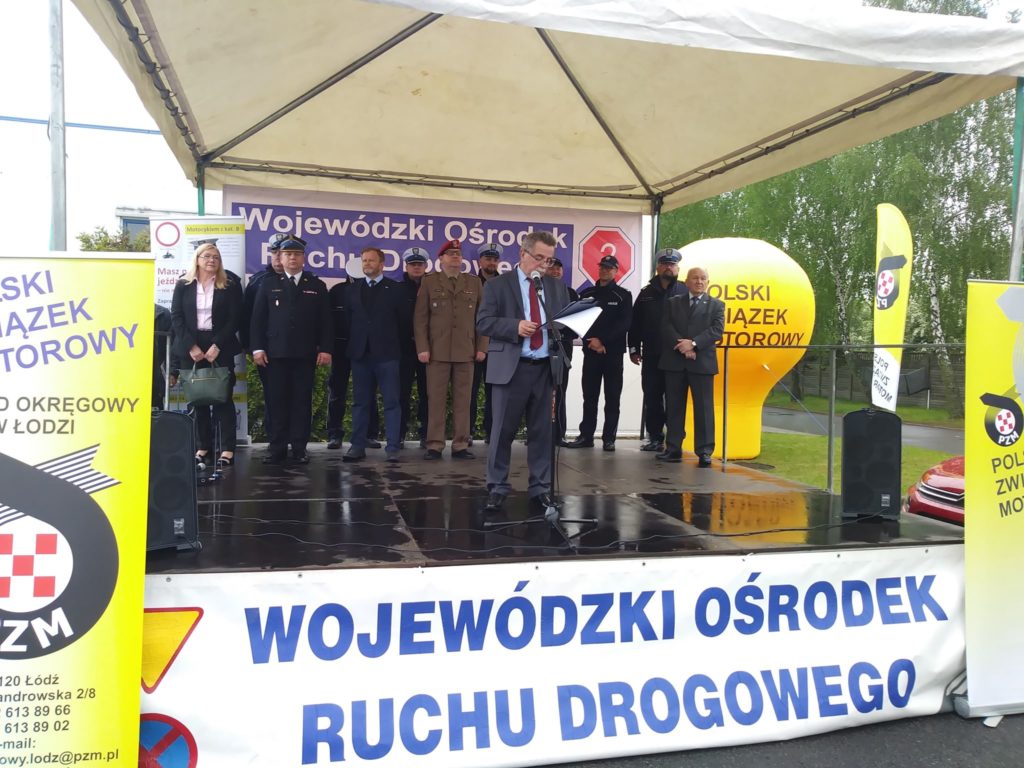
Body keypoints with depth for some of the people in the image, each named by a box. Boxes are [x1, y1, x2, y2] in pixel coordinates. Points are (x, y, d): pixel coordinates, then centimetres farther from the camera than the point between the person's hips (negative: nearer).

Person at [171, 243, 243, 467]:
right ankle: (202, 446, 11)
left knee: (223, 397, -3)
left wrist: (217, 346, -11)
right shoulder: (183, 285, 8)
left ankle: (227, 448, -3)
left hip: (220, 347, -2)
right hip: (191, 347, 2)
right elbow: (176, 317, 2)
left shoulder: (231, 285, 3)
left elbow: (235, 319, -2)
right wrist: (191, 346, -9)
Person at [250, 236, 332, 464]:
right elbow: (258, 318, 7)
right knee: (277, 401, 1)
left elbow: (325, 320, 7)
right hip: (275, 353, 0)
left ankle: (299, 448, 6)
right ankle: (277, 447, 6)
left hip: (305, 354, 0)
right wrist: (257, 347, -3)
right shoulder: (268, 284, 11)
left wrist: (325, 349, -3)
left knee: (302, 401, 1)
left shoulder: (317, 285, 11)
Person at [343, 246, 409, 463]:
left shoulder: (395, 288, 3)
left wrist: (395, 344, 6)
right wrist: (353, 344, 8)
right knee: (360, 402, 6)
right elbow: (349, 318, 13)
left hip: (386, 353, -3)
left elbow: (404, 320, 5)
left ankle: (392, 447, 0)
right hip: (360, 353, 3)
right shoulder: (353, 288, 12)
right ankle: (357, 446, 9)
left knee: (391, 402, -2)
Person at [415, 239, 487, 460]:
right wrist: (422, 348, -6)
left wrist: (481, 347, 2)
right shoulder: (429, 282, 7)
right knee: (436, 399, -1)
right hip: (437, 351, -2)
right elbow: (420, 318, 2)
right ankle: (434, 445, 4)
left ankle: (460, 445, 7)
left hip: (466, 351, 2)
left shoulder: (474, 283, 12)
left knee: (463, 400, 2)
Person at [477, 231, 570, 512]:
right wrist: (515, 326, -18)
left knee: (542, 431, 7)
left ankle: (540, 488, 17)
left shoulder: (557, 287, 14)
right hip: (511, 368, -3)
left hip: (544, 369, 4)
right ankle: (497, 488, 12)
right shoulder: (497, 285, 2)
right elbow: (483, 322, -5)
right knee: (503, 431, 1)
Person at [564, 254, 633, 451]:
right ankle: (586, 436, 10)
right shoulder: (586, 294, 11)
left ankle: (609, 438, 4)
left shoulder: (623, 295, 4)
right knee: (589, 396, 5)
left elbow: (624, 324, -6)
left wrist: (603, 340, -14)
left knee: (612, 397, 0)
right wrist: (591, 341, -9)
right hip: (591, 351, 2)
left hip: (613, 352, -2)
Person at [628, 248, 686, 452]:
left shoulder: (685, 292, -1)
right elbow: (635, 323, 10)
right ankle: (655, 438, 16)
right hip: (651, 357, 4)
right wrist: (634, 348, 5)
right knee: (652, 399, 7)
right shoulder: (646, 293, 10)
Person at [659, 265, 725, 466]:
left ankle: (704, 451, 1)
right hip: (674, 361, 2)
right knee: (674, 407, 5)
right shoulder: (672, 302, 13)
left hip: (702, 362, -2)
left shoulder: (716, 305, 10)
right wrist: (681, 345, -14)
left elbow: (717, 330, -4)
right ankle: (673, 448, 12)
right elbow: (666, 327, 1)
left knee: (704, 408, -2)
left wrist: (693, 343, -16)